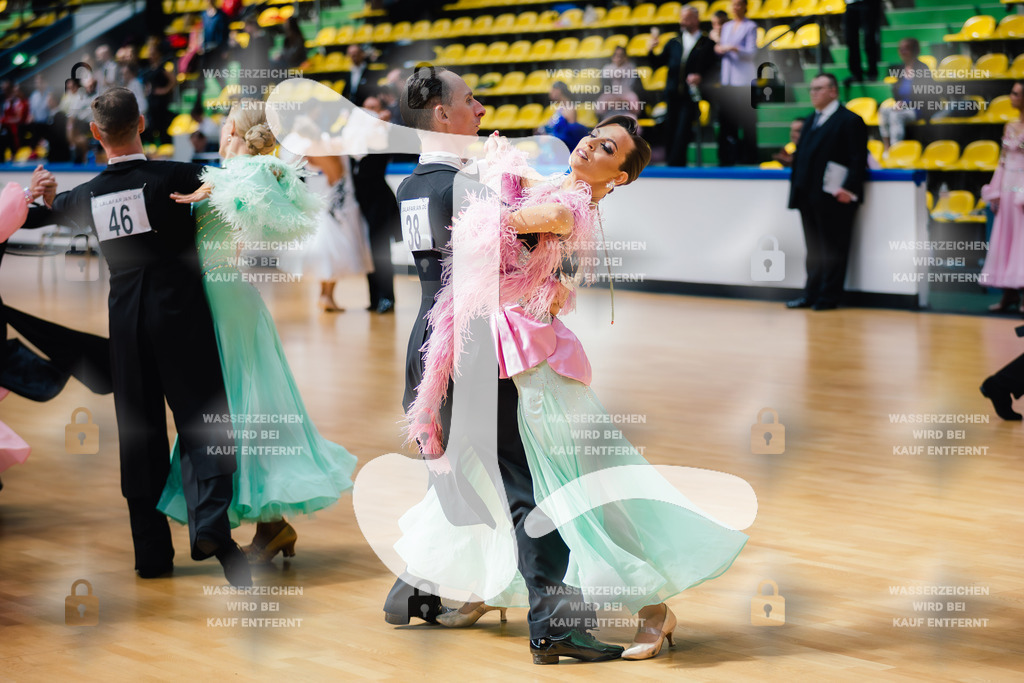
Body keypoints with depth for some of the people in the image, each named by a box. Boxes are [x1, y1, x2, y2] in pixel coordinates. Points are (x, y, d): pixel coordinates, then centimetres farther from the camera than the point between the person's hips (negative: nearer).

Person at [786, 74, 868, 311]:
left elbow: (859, 159, -11)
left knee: (833, 249, -2)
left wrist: (849, 189, -19)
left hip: (833, 198, -8)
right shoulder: (810, 120, 20)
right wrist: (796, 184, 13)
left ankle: (828, 297, 2)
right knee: (814, 248, 11)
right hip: (810, 197, 8)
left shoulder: (850, 120, -5)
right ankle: (812, 294, 16)